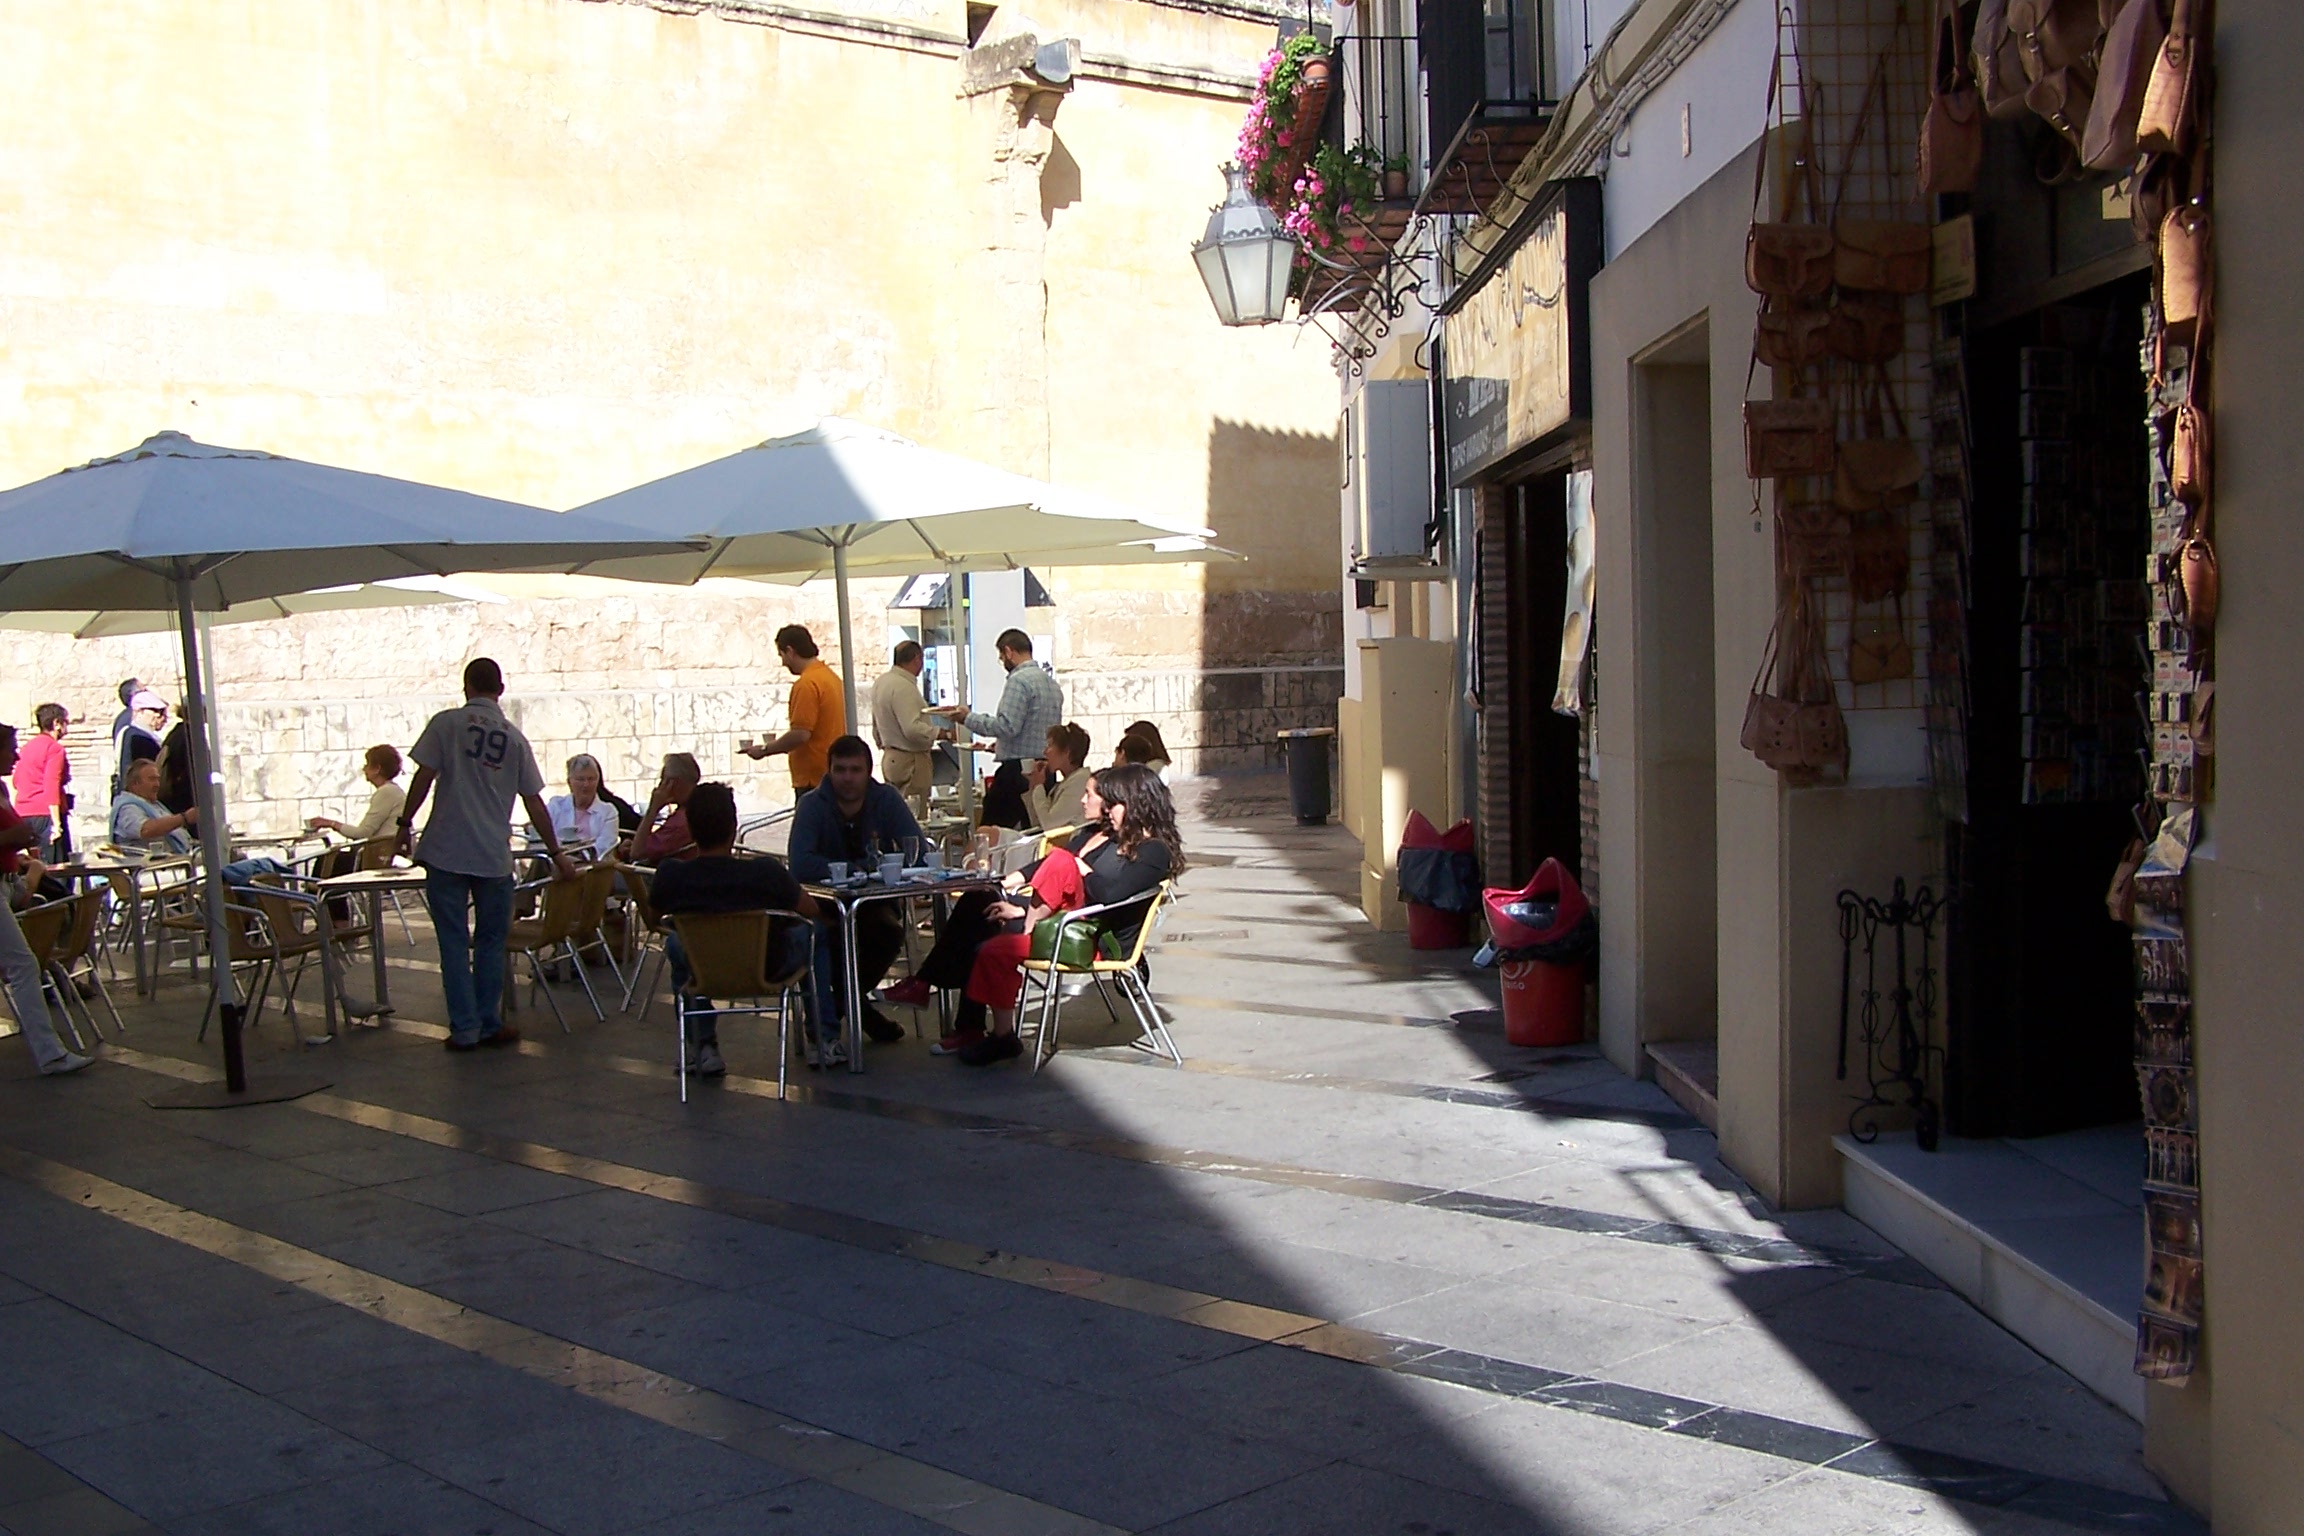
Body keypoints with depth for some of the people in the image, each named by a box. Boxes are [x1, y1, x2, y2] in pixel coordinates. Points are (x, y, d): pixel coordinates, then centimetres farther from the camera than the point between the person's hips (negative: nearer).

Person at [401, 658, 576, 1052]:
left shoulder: (446, 723, -1)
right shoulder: (515, 738, 7)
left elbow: (424, 777, -7)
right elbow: (534, 803, 9)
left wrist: (405, 823, 6)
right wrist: (556, 853, 17)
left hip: (446, 852, -2)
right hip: (493, 856, 2)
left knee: (454, 941, 4)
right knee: (490, 941, 12)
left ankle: (464, 1029, 5)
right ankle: (489, 1025, 15)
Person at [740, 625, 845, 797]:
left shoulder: (806, 684, -16)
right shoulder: (830, 675, 15)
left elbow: (801, 734, -21)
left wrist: (764, 749, -9)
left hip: (814, 779, -10)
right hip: (831, 775, 10)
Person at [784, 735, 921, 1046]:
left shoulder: (886, 799, -3)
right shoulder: (812, 805, -10)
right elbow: (800, 863, -25)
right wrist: (856, 869, -25)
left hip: (876, 900, 2)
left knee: (889, 930, -30)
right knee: (824, 933, -35)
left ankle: (851, 996, 1)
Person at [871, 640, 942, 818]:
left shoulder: (881, 682, 10)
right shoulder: (904, 687, -19)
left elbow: (876, 728, 20)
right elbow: (913, 729, -25)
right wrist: (940, 732, -14)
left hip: (890, 758, 10)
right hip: (910, 761, -10)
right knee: (915, 817, -8)